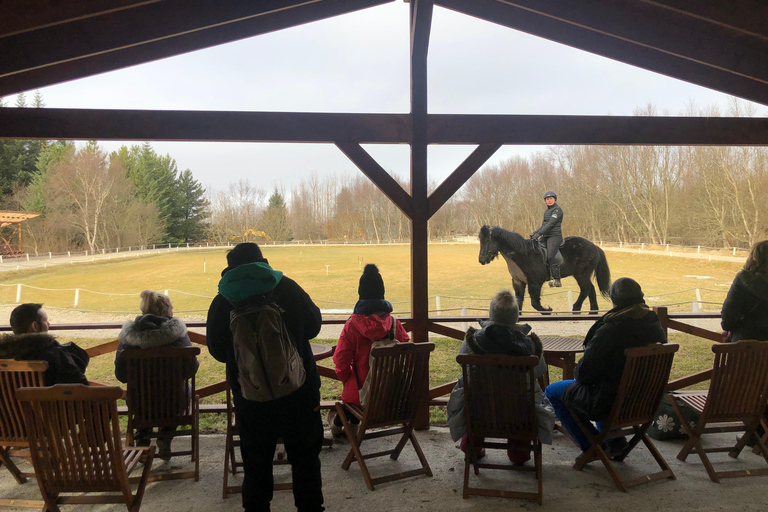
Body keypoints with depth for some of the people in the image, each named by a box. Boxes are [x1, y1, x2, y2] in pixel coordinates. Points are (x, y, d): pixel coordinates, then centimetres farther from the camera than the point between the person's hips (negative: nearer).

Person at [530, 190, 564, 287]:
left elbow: (551, 224, -17)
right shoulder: (547, 211, 20)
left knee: (550, 256, -22)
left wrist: (539, 233, -23)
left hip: (554, 236, -9)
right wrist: (535, 233, 8)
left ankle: (557, 280, -19)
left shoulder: (557, 209, -8)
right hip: (545, 236, 9)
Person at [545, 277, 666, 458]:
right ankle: (615, 441, 30)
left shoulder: (608, 331, -26)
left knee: (552, 392, 11)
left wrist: (577, 371, 4)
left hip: (609, 403, -8)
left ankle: (592, 447, 12)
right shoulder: (656, 328, -5)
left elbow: (584, 373, -20)